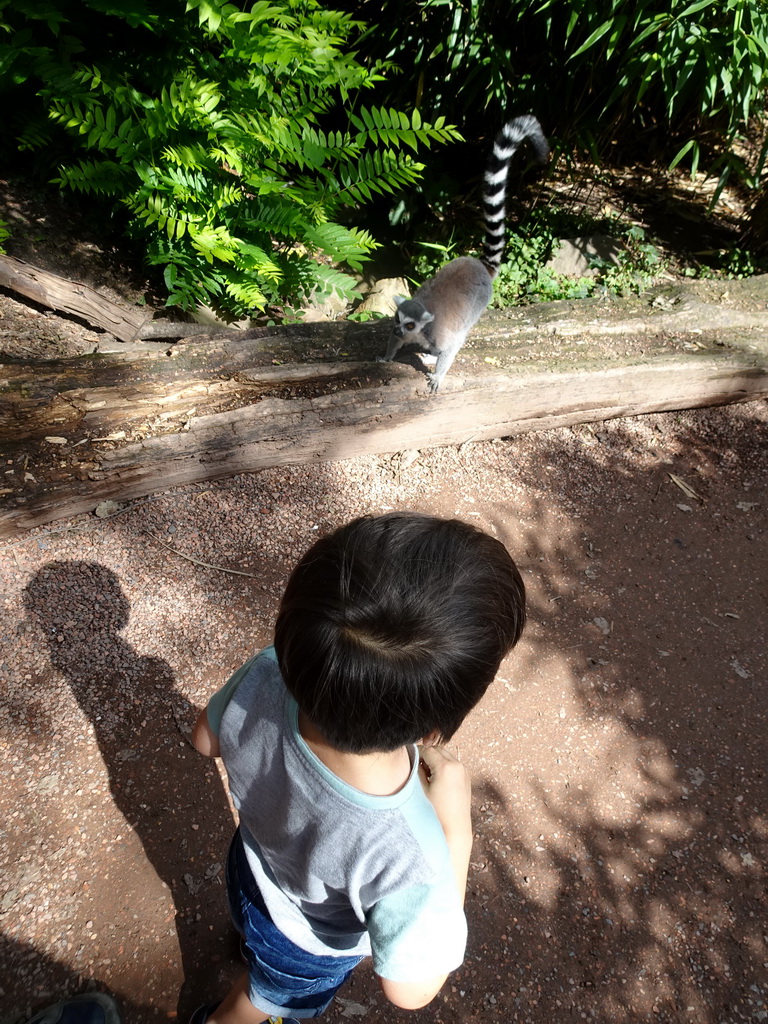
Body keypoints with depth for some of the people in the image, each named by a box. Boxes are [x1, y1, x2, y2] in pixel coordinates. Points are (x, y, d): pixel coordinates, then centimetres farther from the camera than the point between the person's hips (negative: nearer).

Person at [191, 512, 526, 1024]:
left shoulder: (267, 676, -40)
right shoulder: (412, 860, -49)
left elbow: (208, 738, -14)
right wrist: (456, 832, -30)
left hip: (255, 865, 3)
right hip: (308, 950, -2)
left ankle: (251, 937, 74)